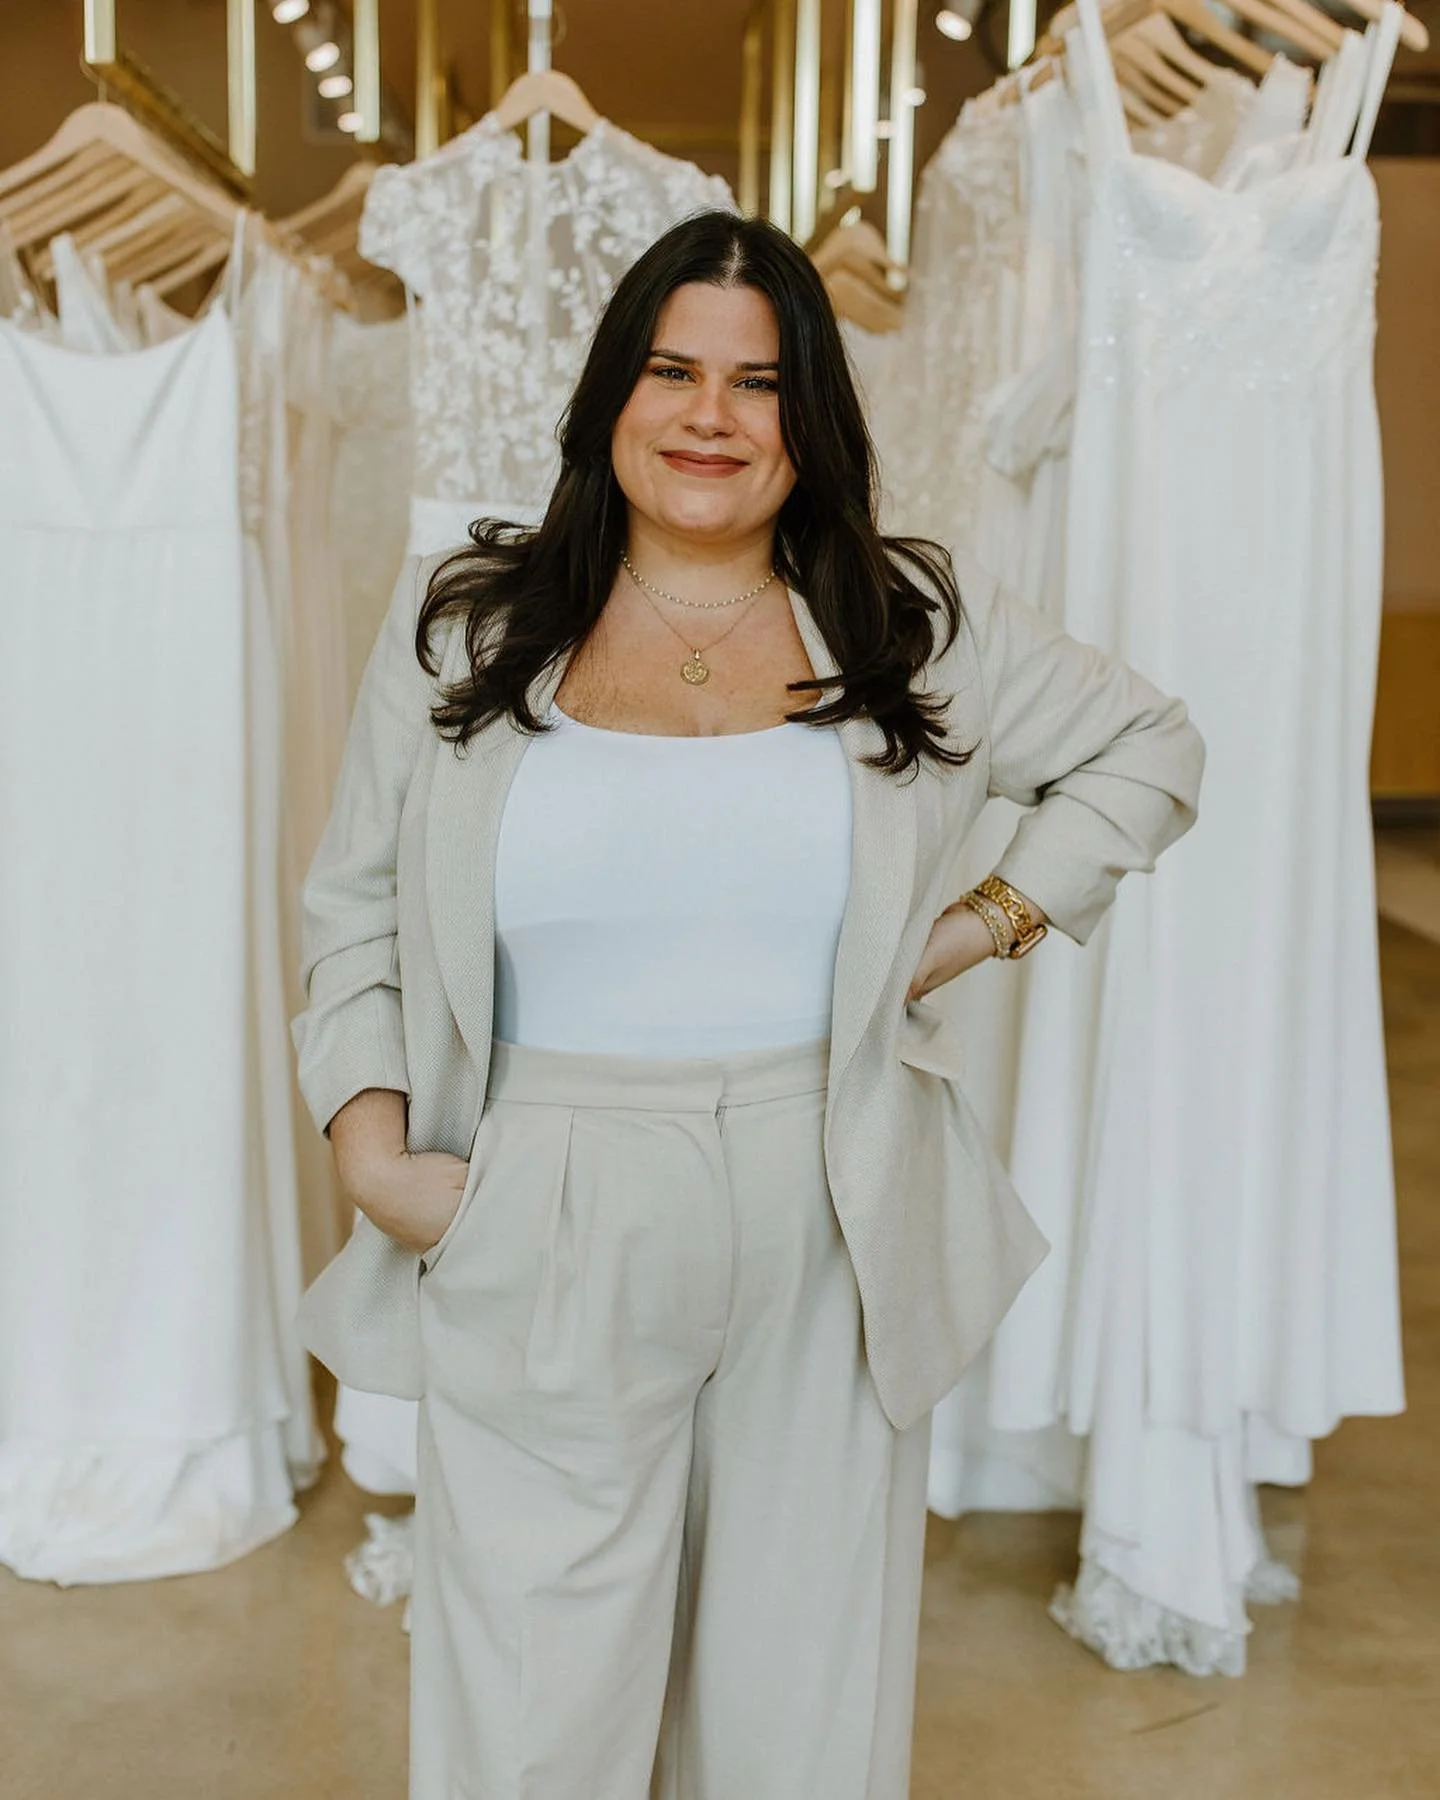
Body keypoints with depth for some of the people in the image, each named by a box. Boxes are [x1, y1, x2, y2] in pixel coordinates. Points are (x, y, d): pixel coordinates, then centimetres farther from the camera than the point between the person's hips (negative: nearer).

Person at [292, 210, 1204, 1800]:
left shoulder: (917, 624, 3)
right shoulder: (459, 628, 3)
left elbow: (1148, 749, 14)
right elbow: (353, 908, 7)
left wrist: (989, 923, 2)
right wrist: (373, 1148, -6)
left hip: (830, 1246, 1)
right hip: (546, 1248, 0)